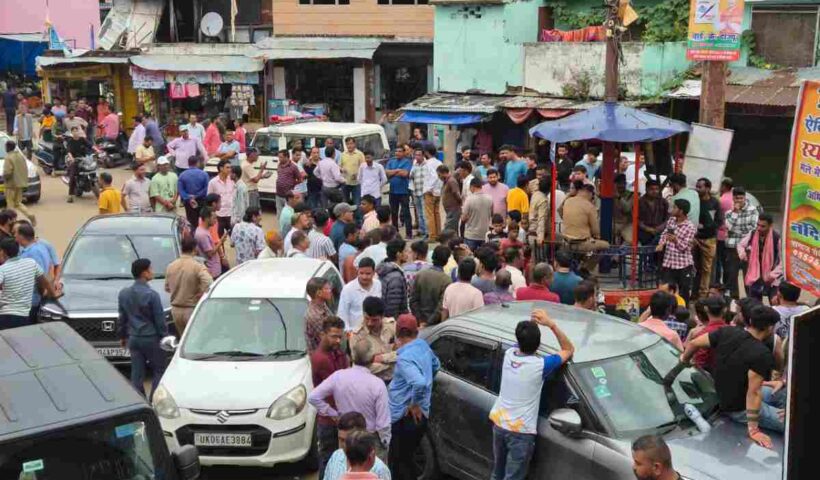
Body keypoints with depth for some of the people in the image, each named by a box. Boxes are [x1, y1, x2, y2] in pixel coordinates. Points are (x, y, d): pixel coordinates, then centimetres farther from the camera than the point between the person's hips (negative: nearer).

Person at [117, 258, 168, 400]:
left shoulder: (124, 293, 2)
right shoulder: (151, 294, -16)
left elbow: (122, 318, 11)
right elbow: (160, 320, -12)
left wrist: (122, 336, 22)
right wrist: (165, 337, -3)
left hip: (133, 338, 6)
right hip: (151, 338, -6)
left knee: (136, 374, 9)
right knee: (159, 371, 8)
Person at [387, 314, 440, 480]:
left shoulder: (404, 357, -22)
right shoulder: (423, 346, 4)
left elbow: (420, 383, -38)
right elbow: (436, 365, 25)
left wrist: (414, 404, -21)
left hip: (404, 418, -9)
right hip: (421, 416, 9)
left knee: (398, 465, 0)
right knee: (407, 460, 21)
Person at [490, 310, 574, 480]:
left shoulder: (509, 353, -4)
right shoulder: (540, 365, -21)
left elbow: (522, 343, 20)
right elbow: (569, 350, -7)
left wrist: (533, 323, 4)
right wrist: (551, 324, -16)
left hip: (498, 423, 6)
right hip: (520, 431, -6)